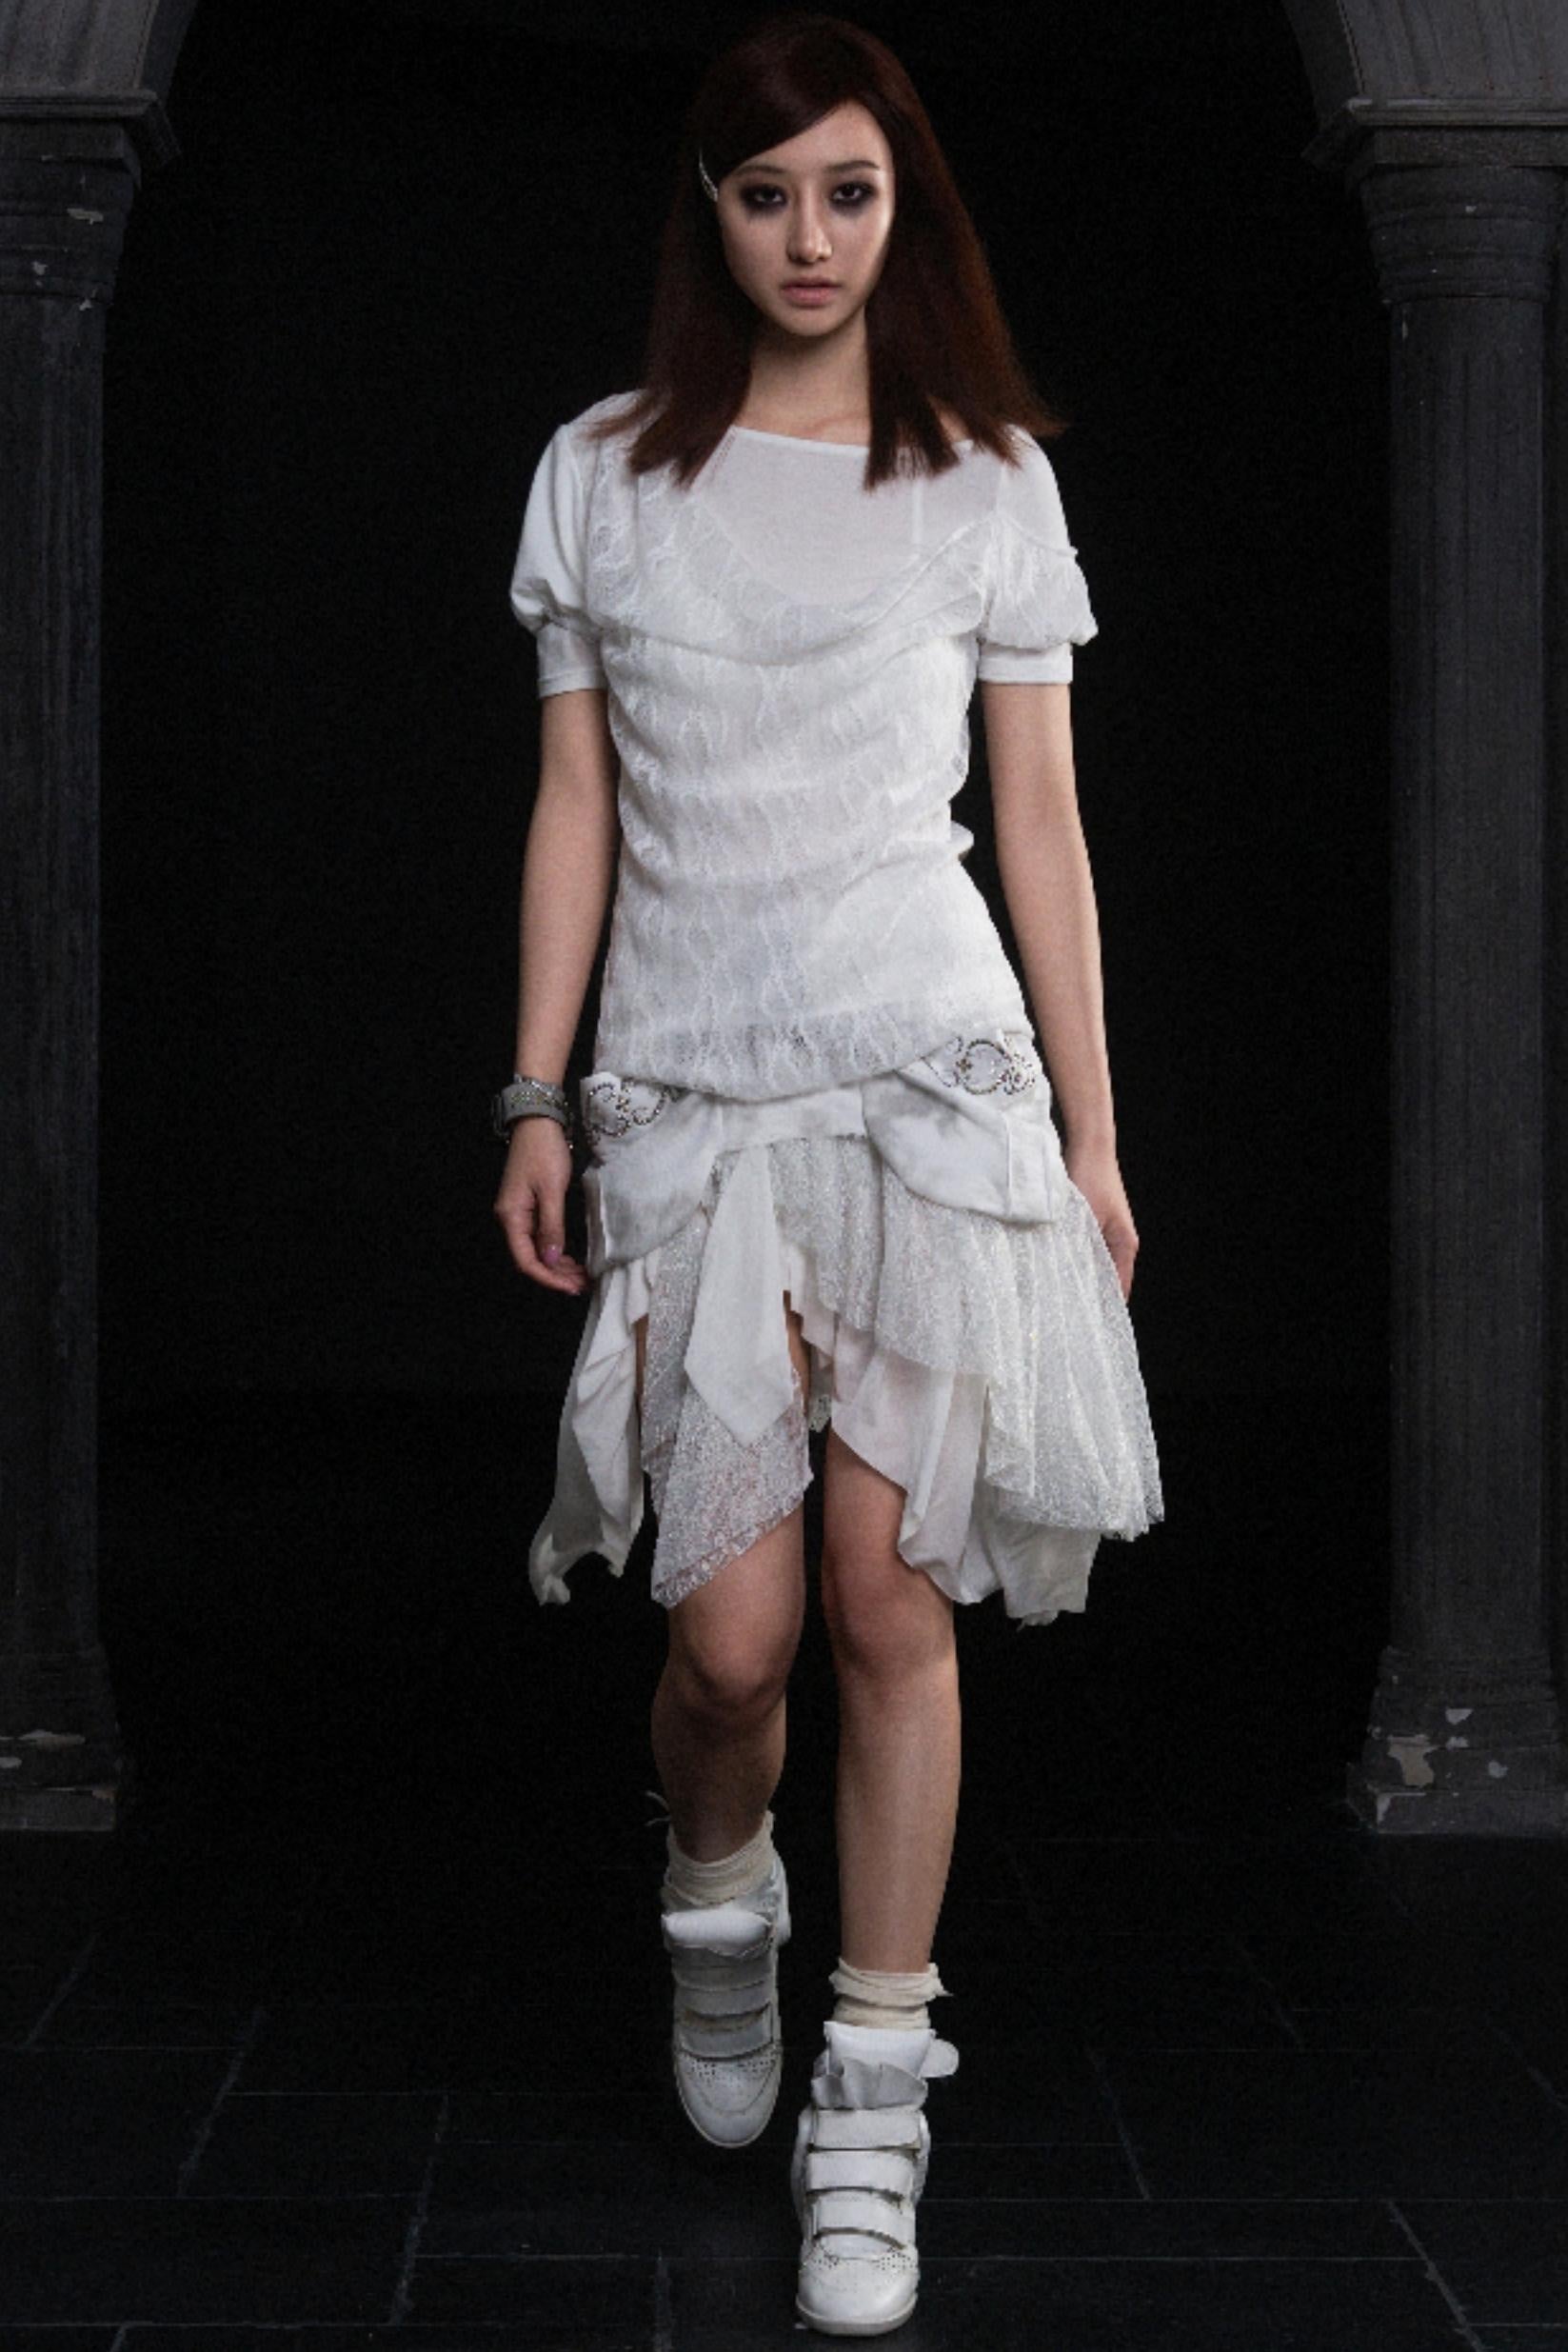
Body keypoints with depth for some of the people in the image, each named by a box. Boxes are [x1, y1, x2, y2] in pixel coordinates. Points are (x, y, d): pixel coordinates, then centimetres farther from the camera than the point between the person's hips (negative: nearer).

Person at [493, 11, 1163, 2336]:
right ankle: (715, 1892, 31)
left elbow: (1042, 821, 8)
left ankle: (870, 2106, 9)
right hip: (684, 1093, 1)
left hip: (930, 1073, 0)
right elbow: (574, 807, 10)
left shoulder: (987, 480, 7)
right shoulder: (606, 473, 8)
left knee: (890, 1601, -4)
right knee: (735, 1637, -4)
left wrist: (1091, 1131, 6)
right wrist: (534, 1100, 5)